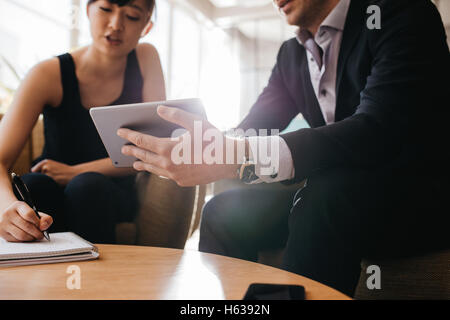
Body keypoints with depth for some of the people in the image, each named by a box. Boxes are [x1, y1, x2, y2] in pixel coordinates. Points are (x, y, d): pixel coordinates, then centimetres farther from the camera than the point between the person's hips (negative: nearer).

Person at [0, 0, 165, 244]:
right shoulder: (49, 75, -11)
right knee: (30, 185, -31)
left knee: (88, 185, -31)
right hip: (50, 194, 0)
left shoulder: (145, 60, -6)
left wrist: (76, 172, -17)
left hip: (113, 195, 0)